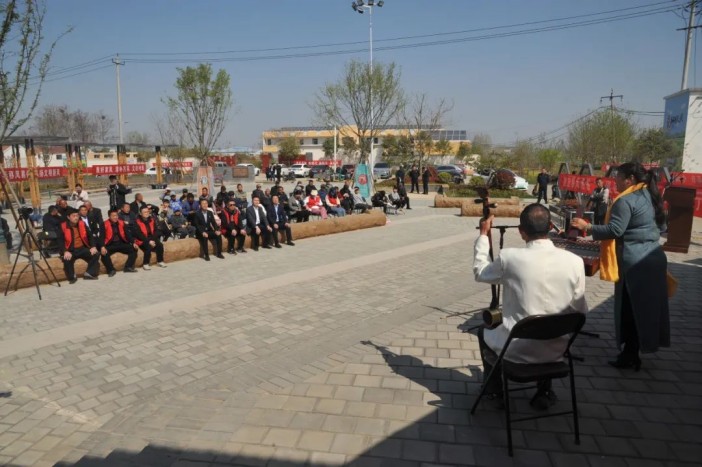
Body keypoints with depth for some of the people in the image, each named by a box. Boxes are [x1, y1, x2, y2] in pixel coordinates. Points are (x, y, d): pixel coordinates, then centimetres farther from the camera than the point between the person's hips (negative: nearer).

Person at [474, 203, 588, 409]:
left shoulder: (509, 257, -18)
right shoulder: (574, 261, -11)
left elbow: (479, 272, 4)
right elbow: (580, 311, 0)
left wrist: (483, 234, 13)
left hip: (517, 350, -2)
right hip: (555, 350, 3)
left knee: (484, 332, 31)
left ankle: (494, 391, 45)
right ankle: (544, 392, 41)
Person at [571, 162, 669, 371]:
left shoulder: (625, 201, -14)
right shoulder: (651, 196, 14)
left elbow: (615, 230, -21)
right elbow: (658, 225, 23)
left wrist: (587, 227, -13)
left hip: (635, 262, -9)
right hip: (655, 258, 9)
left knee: (630, 309, 0)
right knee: (647, 307, 13)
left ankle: (629, 356, 7)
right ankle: (632, 353, 22)